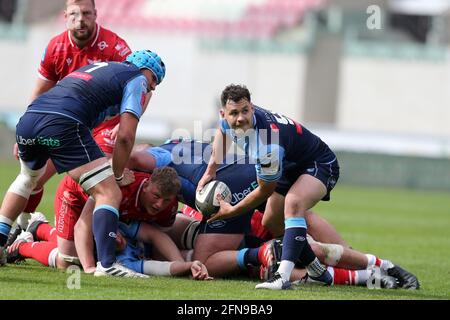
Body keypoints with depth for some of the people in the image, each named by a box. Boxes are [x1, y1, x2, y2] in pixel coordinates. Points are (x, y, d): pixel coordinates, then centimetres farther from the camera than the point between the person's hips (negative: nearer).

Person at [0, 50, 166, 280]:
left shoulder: (95, 68, 36)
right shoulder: (137, 79, 13)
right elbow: (125, 135, 2)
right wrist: (118, 176, 12)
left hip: (27, 119, 8)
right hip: (63, 123, -8)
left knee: (27, 178, 36)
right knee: (109, 193, -5)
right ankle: (106, 264, -18)